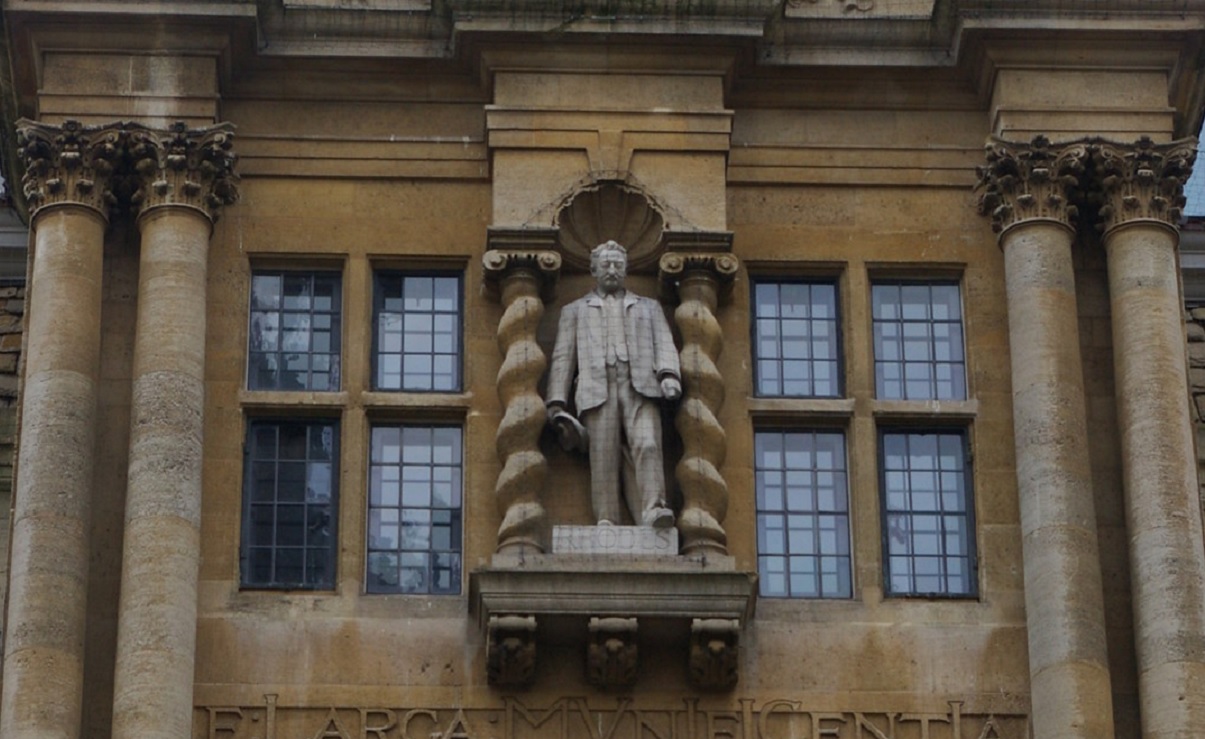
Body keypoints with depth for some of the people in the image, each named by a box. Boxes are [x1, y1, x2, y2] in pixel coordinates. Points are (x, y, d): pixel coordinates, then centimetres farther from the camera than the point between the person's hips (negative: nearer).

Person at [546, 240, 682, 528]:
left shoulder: (648, 307, 31)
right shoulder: (575, 311, 29)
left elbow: (664, 345, 15)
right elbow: (563, 358, 19)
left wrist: (669, 375, -7)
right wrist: (557, 402, 4)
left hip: (640, 387, 0)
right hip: (598, 390, 0)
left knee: (647, 445, -22)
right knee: (604, 457, -13)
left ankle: (654, 511, -35)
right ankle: (606, 521, -19)